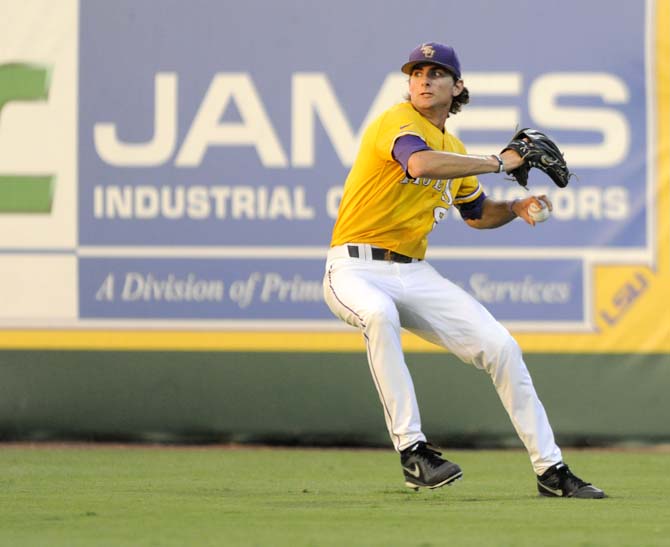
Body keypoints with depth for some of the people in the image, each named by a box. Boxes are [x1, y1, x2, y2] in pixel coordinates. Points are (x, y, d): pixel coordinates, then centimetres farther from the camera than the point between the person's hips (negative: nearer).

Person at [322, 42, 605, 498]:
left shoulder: (454, 150, 15)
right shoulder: (397, 122, -10)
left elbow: (477, 213, 30)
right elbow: (420, 163, -33)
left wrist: (515, 209, 8)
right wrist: (497, 163, -25)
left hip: (415, 273, 7)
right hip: (356, 270, -7)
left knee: (501, 346, -3)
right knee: (379, 314, -41)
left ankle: (550, 470, 6)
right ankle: (413, 451, -35)